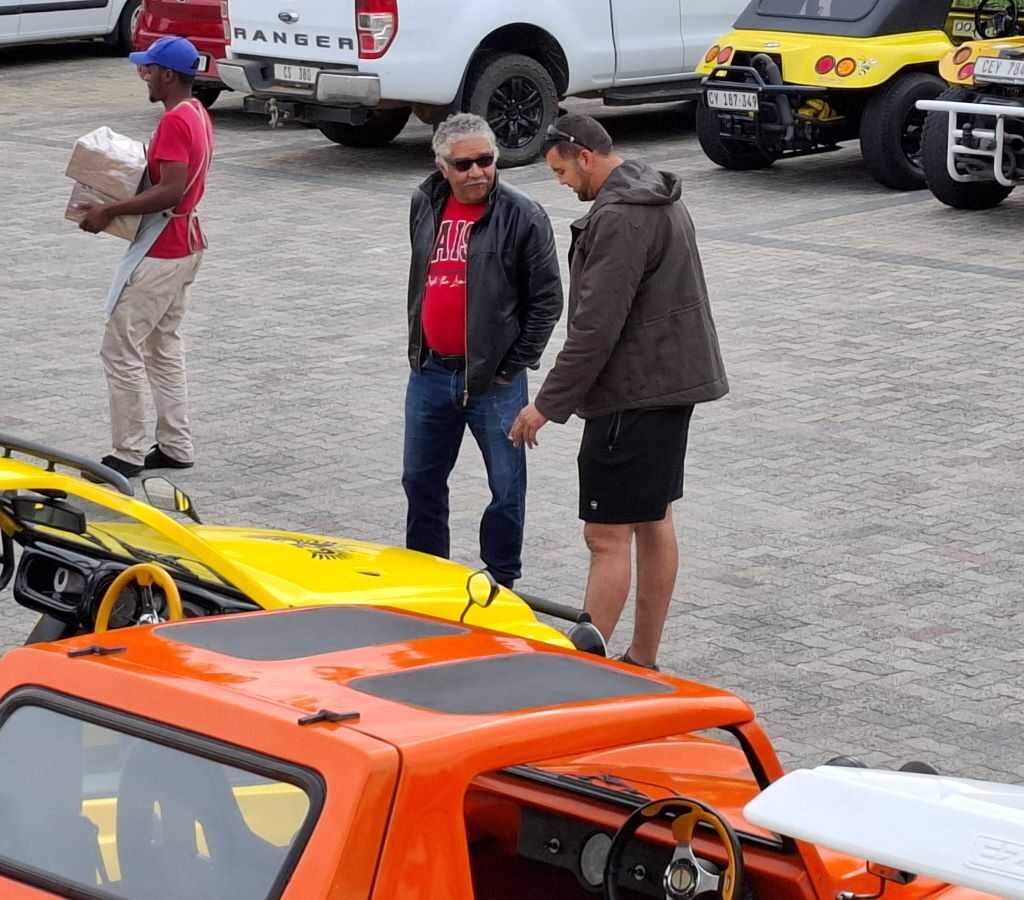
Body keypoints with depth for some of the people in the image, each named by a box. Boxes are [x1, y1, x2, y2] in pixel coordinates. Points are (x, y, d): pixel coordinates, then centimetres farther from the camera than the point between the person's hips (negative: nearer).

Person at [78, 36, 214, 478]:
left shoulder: (174, 122, -21)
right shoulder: (197, 114, 10)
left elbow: (170, 192, -28)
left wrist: (110, 211, -24)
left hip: (161, 251, -10)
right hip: (184, 243, 10)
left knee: (120, 349, -4)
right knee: (164, 344, 16)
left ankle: (128, 454, -1)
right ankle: (175, 446, 19)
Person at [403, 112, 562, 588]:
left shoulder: (521, 216, -10)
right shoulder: (425, 206, 6)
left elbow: (547, 299, -7)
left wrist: (513, 366, -8)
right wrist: (417, 348, 16)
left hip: (493, 378, -5)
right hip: (429, 374, 5)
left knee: (506, 487, 4)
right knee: (421, 481, 14)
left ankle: (502, 582, 16)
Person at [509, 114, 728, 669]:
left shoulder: (618, 218, -19)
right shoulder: (661, 200, 14)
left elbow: (596, 327, -22)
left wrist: (548, 404, -16)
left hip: (633, 394, -11)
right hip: (674, 380, 11)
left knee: (608, 536, -8)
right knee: (654, 523, 14)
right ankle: (643, 665, 21)